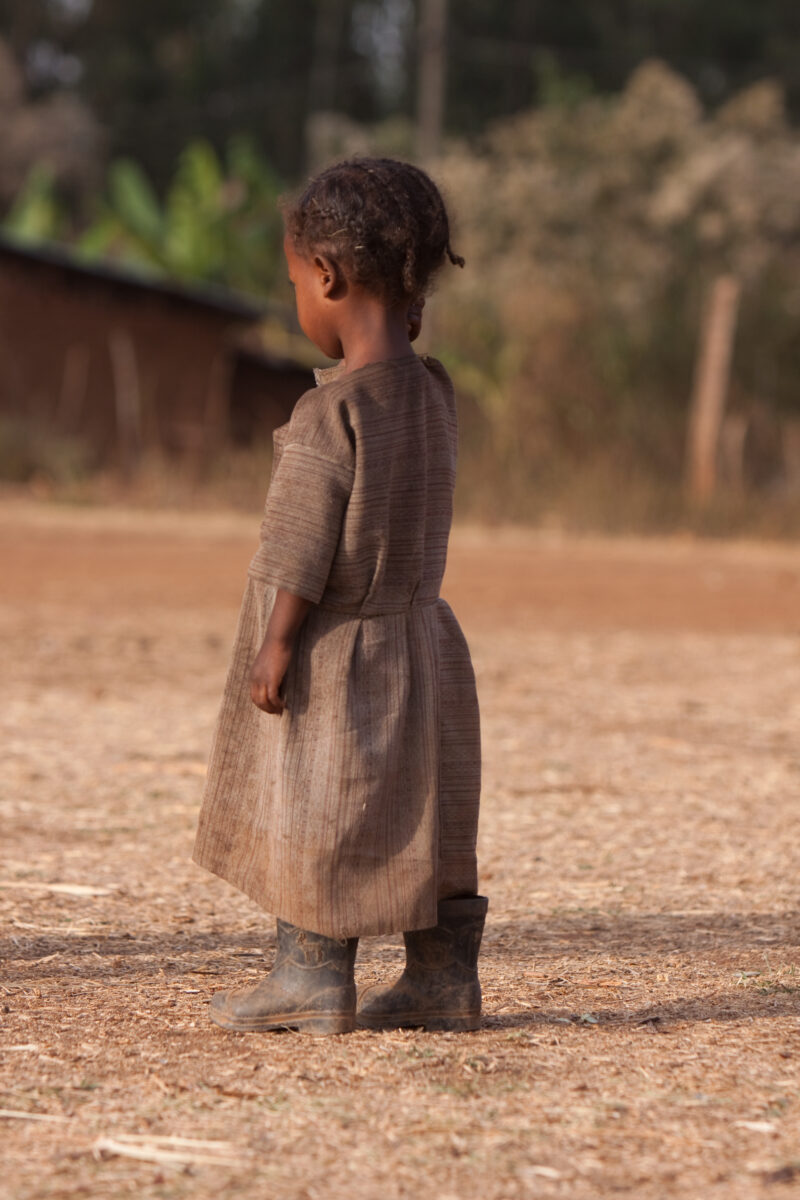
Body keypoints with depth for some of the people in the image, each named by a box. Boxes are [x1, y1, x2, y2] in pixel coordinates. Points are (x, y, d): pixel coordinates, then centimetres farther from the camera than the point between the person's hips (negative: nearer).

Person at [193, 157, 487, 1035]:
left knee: (314, 817, 4)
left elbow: (301, 551, -20)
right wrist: (398, 337, 12)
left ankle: (314, 979, 11)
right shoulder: (433, 394, 2)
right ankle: (445, 975, 15)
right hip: (418, 641, 8)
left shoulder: (328, 413, -21)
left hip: (334, 655, -8)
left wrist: (276, 644, -14)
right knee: (427, 815, 11)